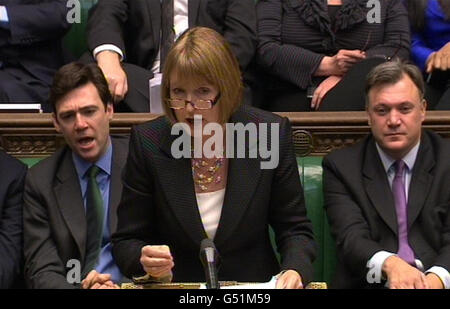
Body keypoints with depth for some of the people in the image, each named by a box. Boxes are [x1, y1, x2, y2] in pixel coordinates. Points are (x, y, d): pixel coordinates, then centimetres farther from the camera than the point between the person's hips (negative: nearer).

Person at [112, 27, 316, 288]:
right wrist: (147, 261, -20)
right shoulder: (148, 142, -6)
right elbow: (127, 241, 1)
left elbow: (296, 230, 2)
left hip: (254, 289, -2)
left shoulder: (272, 134, -6)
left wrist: (295, 270, -17)